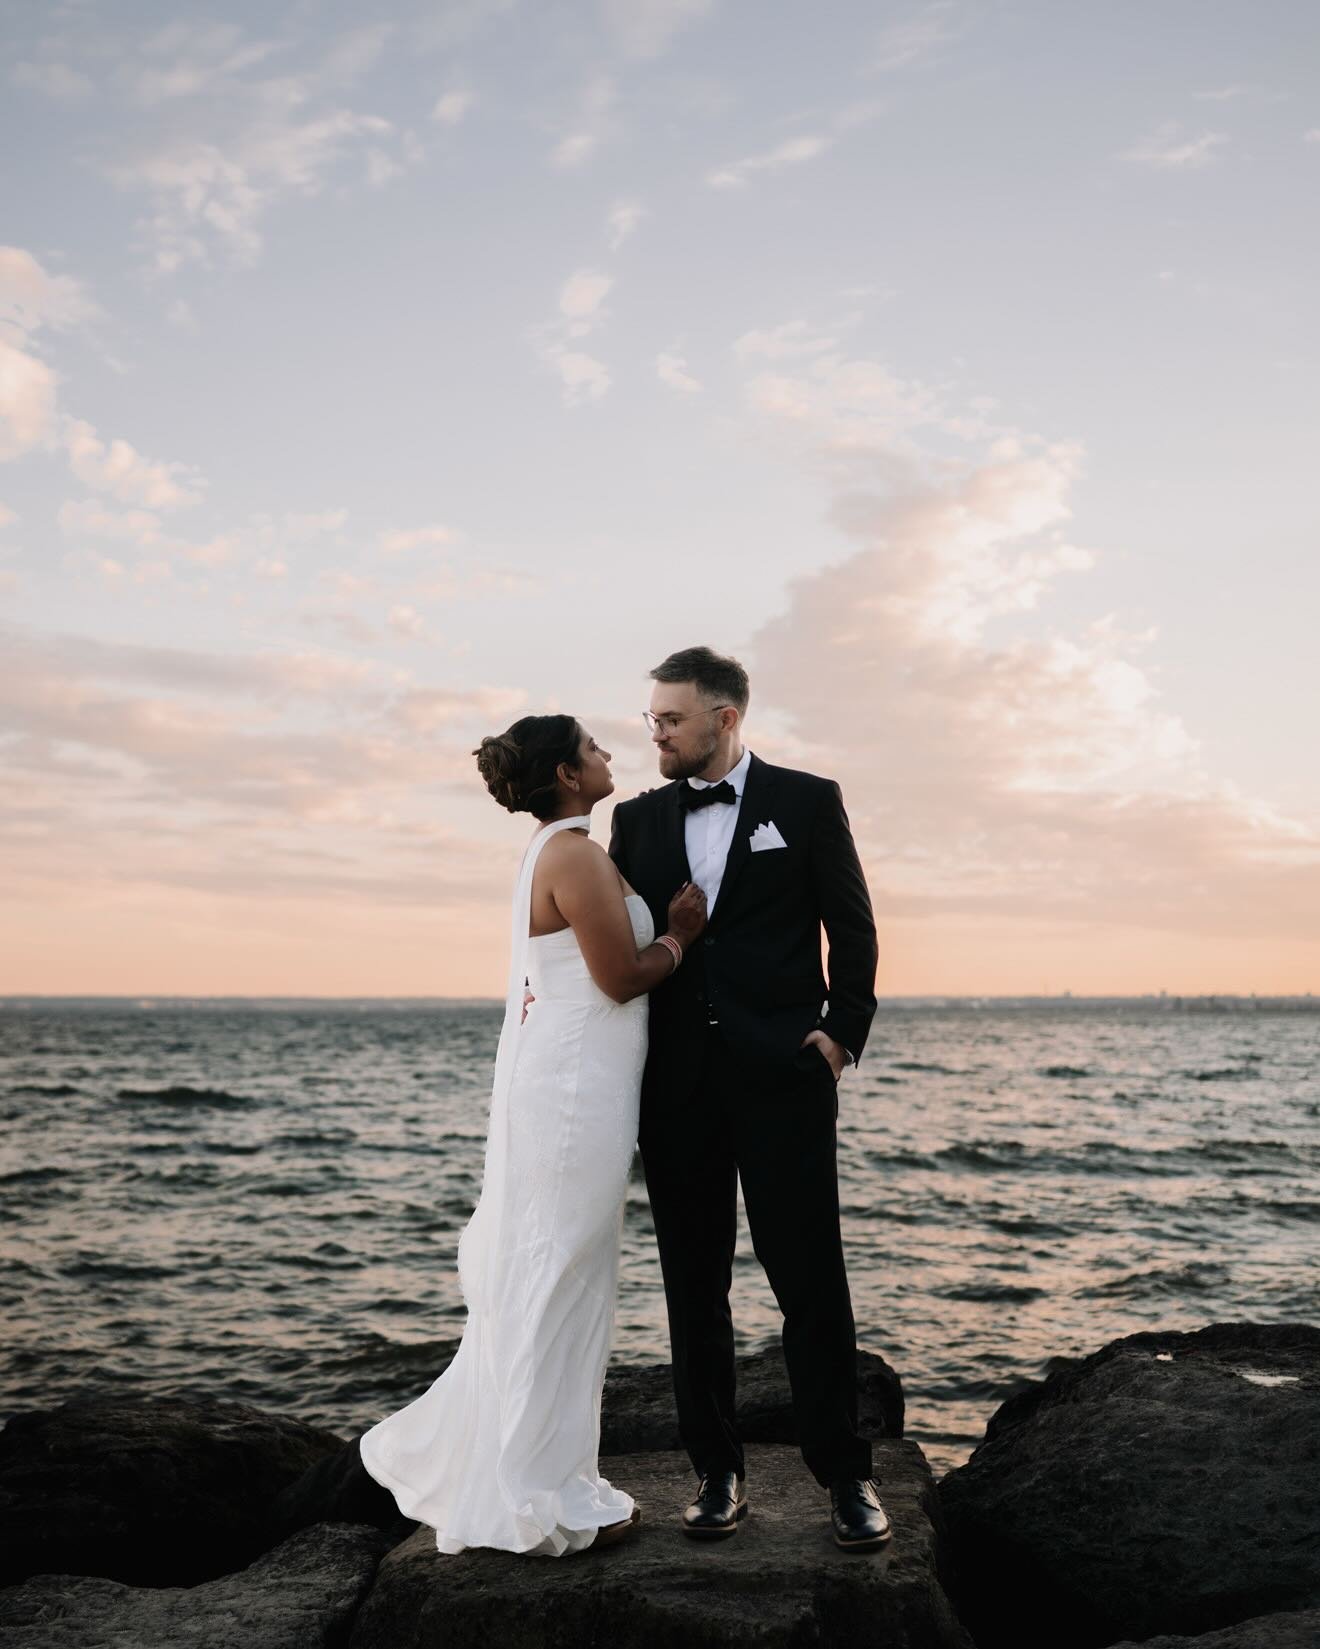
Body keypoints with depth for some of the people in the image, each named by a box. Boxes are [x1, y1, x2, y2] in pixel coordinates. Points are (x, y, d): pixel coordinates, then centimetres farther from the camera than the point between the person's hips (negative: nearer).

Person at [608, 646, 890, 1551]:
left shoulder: (807, 802, 3)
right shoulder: (638, 820, 12)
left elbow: (853, 930, 4)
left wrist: (842, 1032, -6)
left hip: (782, 1076, -3)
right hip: (676, 1084, 4)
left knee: (811, 1277, -2)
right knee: (695, 1283, 8)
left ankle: (846, 1475, 9)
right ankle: (718, 1470, 18)